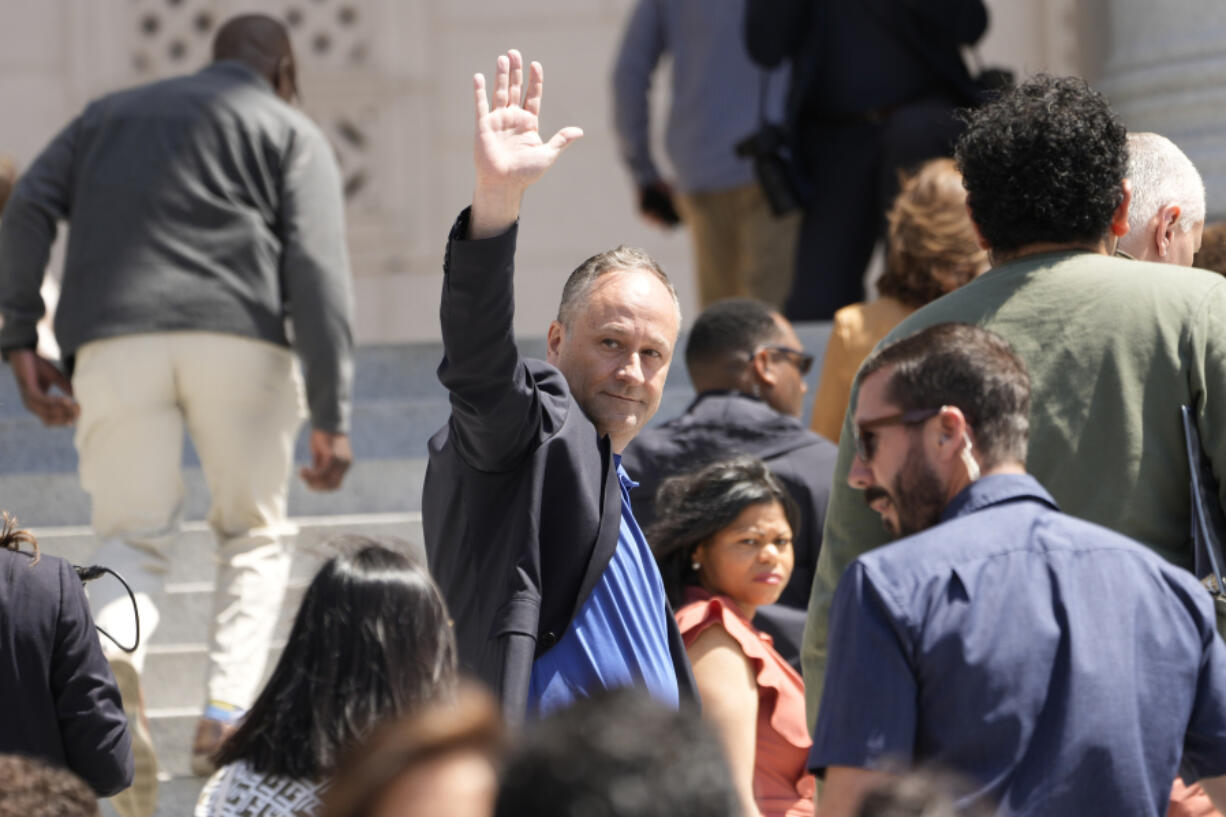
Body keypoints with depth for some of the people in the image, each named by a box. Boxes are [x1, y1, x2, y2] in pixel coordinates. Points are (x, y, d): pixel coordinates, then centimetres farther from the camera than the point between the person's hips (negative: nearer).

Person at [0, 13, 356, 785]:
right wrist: (331, 417, -1)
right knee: (254, 534, 16)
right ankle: (229, 710, -2)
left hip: (112, 341, 2)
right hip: (238, 337, -2)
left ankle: (110, 648, -27)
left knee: (133, 539, 8)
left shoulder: (111, 113, 28)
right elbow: (317, 271, 2)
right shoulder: (291, 132, 17)